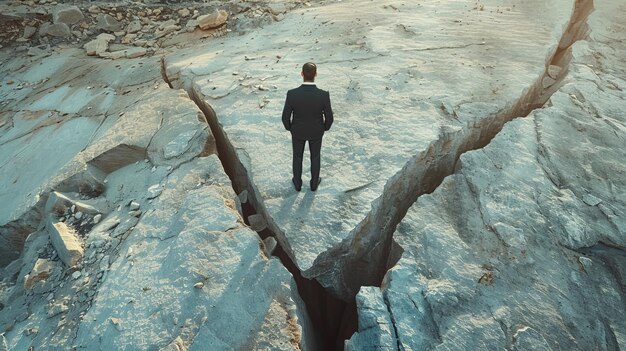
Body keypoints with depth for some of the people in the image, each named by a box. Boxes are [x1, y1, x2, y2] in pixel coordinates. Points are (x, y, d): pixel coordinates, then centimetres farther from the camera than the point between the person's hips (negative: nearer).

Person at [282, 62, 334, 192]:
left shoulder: (292, 94, -28)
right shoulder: (324, 95, -29)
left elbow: (285, 117, -17)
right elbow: (329, 118, -16)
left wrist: (289, 128, 7)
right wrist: (325, 128, 8)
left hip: (298, 130, 0)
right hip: (316, 131, 0)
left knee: (297, 155, 24)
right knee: (315, 155, 24)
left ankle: (298, 182, 44)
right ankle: (314, 182, 44)